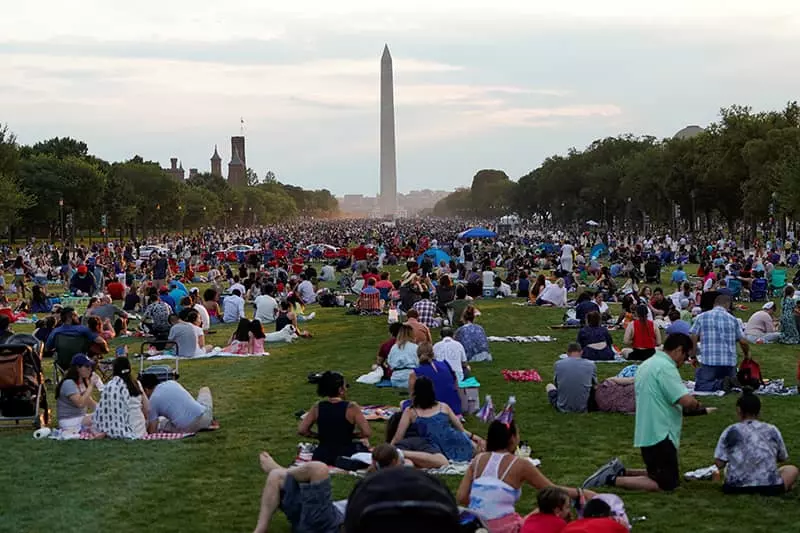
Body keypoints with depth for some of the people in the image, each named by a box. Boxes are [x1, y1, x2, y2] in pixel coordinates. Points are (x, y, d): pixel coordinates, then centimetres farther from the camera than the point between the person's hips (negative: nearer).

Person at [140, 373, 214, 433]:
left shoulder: (152, 401, 4)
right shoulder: (172, 382, 15)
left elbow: (152, 431, 3)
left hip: (186, 428, -6)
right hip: (203, 416, 6)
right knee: (205, 389, 33)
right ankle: (210, 421, 30)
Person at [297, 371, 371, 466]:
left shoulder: (317, 407, -3)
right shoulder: (351, 407, -14)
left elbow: (301, 431, -4)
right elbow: (367, 433, -17)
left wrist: (321, 436, 9)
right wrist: (350, 435, 1)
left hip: (322, 456, 4)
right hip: (345, 455, -4)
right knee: (363, 444, 31)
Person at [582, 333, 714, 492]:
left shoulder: (647, 364, 16)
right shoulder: (666, 367, -17)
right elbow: (686, 401, -24)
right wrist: (700, 408, -2)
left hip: (646, 435, 10)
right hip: (660, 436, -10)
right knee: (668, 484, -6)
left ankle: (620, 471, 10)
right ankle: (612, 479, -12)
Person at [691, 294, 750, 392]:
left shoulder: (701, 317, 6)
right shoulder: (732, 319, 10)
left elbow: (693, 339, 0)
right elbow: (743, 341, 8)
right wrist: (747, 355, 27)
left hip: (709, 361, -3)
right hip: (730, 362, 3)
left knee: (699, 387, 0)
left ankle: (720, 384, -23)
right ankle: (731, 382, -12)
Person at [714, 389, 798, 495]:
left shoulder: (730, 432, 0)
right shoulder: (772, 431, 3)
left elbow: (719, 463, -4)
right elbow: (782, 458, 14)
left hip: (736, 488, 0)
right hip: (769, 487, 0)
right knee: (792, 469, 28)